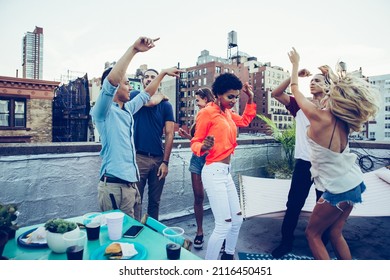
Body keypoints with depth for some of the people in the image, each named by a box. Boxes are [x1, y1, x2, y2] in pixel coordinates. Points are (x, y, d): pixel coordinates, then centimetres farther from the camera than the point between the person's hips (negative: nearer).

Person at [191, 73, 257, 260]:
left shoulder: (228, 113, 13)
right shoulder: (207, 112, -10)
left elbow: (245, 120, 31)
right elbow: (195, 142, -10)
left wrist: (250, 99, 22)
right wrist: (203, 147, -31)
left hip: (226, 172, 9)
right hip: (214, 172, -9)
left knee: (237, 219, 17)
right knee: (223, 225, -8)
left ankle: (228, 255, 38)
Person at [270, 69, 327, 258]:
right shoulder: (300, 105, 3)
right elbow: (276, 94, -7)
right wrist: (295, 76, -14)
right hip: (304, 162, 0)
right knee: (294, 204, 6)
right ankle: (286, 242, 22)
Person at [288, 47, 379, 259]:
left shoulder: (319, 117, -23)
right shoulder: (343, 120, -4)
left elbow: (295, 89, -7)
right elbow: (344, 92, 21)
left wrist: (295, 63, 7)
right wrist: (331, 76, 27)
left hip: (338, 189, -8)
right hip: (353, 183, 8)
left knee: (312, 234, 11)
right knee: (335, 233, 20)